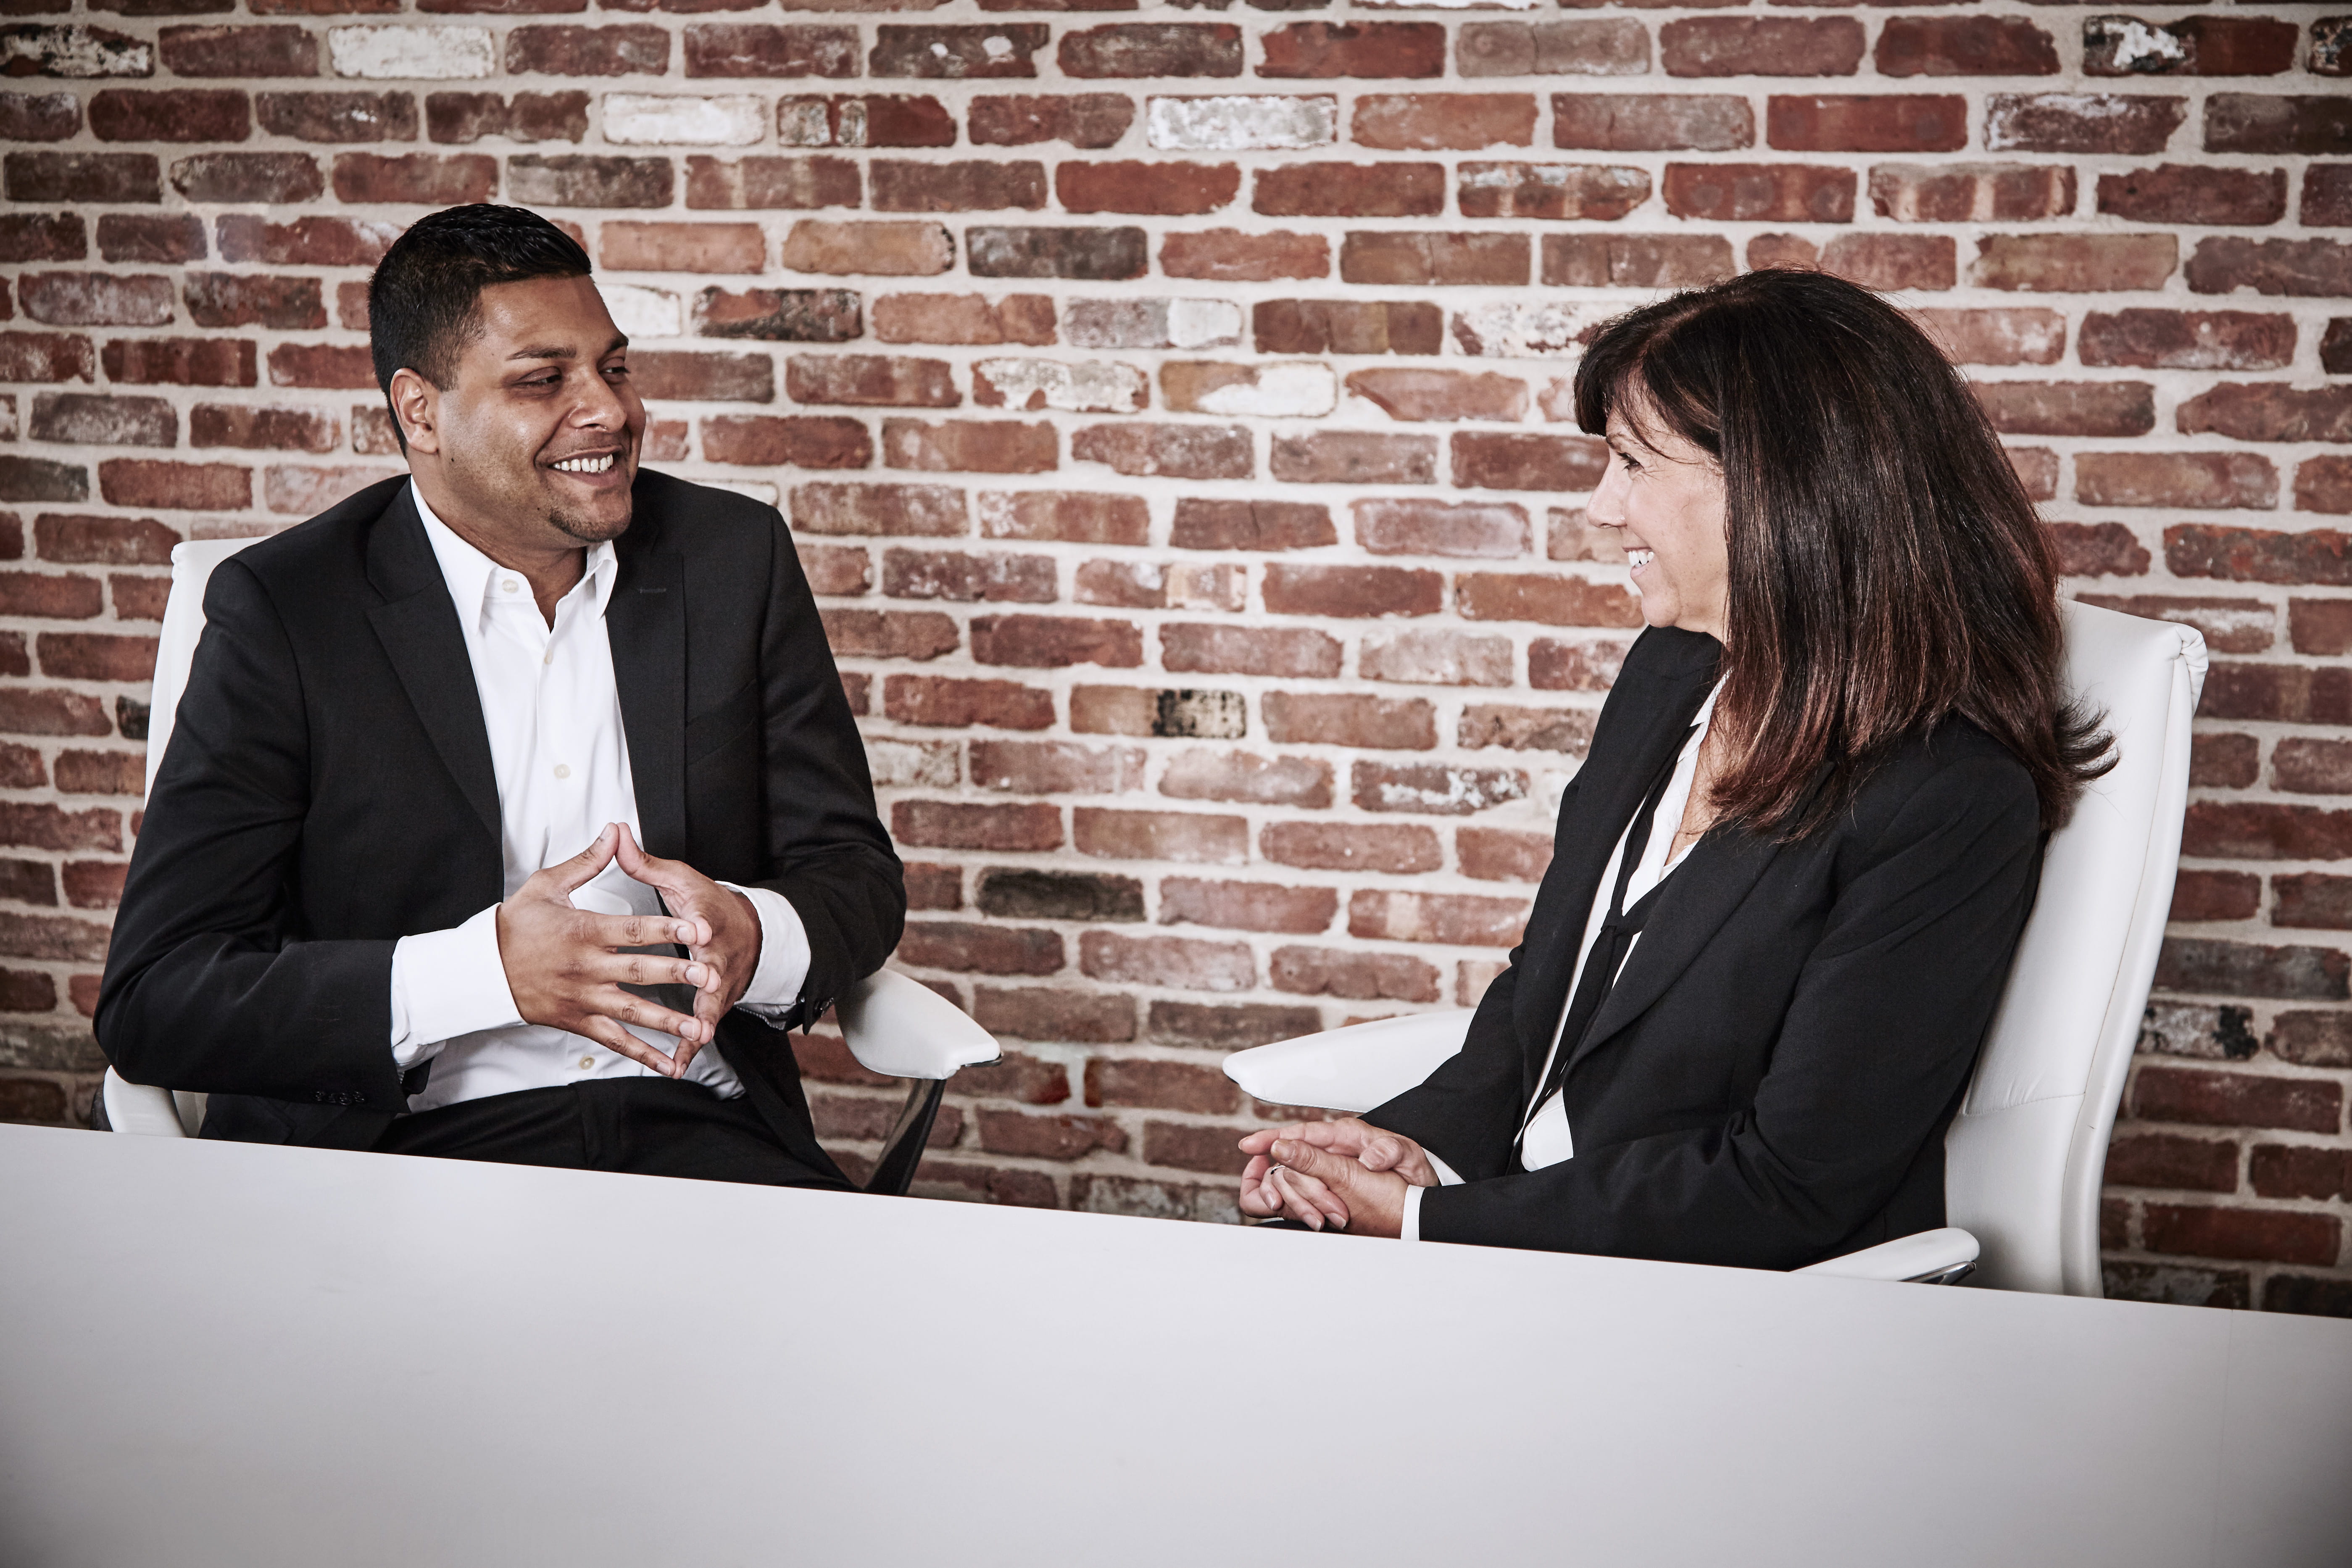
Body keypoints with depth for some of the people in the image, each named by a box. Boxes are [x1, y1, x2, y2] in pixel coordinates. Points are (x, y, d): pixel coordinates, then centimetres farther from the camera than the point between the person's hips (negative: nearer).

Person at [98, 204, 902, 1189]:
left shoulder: (734, 558, 10)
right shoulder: (282, 614, -1)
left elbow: (856, 875, 14)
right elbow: (153, 1002, -7)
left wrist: (754, 937, -12)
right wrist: (490, 971, -20)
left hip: (697, 1130, 3)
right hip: (404, 1148, -2)